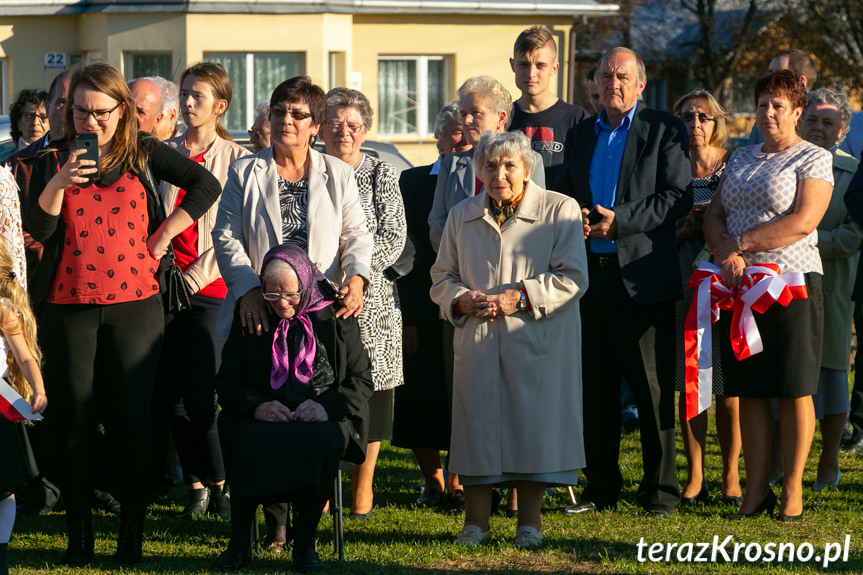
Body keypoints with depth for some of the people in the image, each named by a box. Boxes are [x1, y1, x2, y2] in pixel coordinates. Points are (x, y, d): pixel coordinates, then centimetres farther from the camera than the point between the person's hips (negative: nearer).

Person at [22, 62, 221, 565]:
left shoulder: (143, 155, 6)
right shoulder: (53, 162, 8)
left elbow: (207, 185, 5)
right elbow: (37, 229, -1)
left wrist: (164, 235, 0)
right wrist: (59, 184, -15)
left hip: (134, 302, -1)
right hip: (68, 304, 1)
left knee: (134, 419, -2)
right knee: (74, 420, 3)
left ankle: (133, 533, 6)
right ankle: (80, 533, 11)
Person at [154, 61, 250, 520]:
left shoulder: (236, 160, 3)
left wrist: (195, 276, -10)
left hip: (210, 290, -3)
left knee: (200, 395, -10)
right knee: (170, 395, 2)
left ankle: (220, 483, 6)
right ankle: (197, 484, 15)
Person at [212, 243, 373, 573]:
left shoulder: (334, 316, 5)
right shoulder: (249, 318, 8)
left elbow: (361, 379, 5)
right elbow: (227, 382, 10)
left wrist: (327, 406, -14)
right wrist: (256, 406, -11)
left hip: (320, 418, -1)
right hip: (264, 416, 1)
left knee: (319, 442, -37)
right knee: (249, 443, -34)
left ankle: (305, 544, -23)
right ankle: (239, 543, -20)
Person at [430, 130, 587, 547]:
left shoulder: (559, 210, 1)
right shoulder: (461, 217, 13)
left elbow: (571, 278, -5)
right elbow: (441, 278, 17)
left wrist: (520, 297, -14)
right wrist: (464, 299, -5)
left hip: (538, 341, -3)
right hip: (478, 341, 3)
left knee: (534, 421, -4)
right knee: (478, 420, 0)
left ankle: (529, 523, 4)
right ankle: (475, 523, 6)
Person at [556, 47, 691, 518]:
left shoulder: (665, 130, 1)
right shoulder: (580, 135, 17)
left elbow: (678, 196, -7)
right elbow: (565, 193, 22)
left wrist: (620, 219, -15)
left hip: (642, 276, -5)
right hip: (590, 274, 5)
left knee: (653, 388, -3)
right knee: (595, 388, 8)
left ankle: (660, 490, 4)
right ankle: (600, 488, 16)